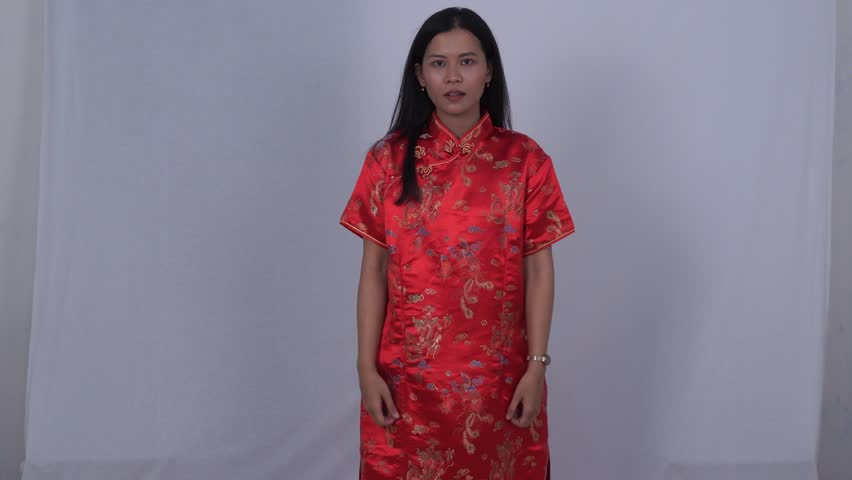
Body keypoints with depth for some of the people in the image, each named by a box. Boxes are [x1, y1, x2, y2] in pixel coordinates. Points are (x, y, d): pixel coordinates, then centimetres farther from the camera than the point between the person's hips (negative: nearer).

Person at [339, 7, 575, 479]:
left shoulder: (525, 159, -3)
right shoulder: (388, 160, -2)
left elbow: (539, 271, -2)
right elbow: (373, 271, -1)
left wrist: (536, 367, -6)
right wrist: (366, 367, -4)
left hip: (497, 374, 0)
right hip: (406, 376, 1)